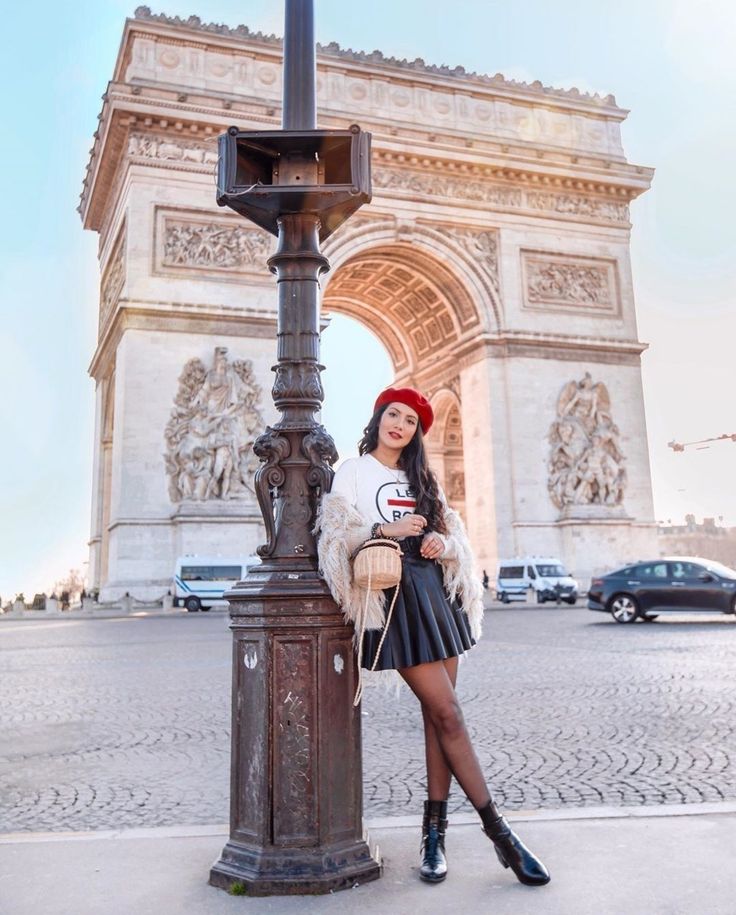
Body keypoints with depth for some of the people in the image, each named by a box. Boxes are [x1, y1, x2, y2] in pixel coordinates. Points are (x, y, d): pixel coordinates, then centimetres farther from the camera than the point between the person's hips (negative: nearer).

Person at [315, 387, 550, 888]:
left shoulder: (422, 478, 19)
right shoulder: (353, 471, 4)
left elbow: (454, 538, 18)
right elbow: (337, 539, -5)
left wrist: (439, 543, -4)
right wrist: (387, 530, -18)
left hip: (436, 593, 6)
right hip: (394, 597, -6)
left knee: (438, 715, 3)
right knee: (448, 714, -7)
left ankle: (435, 831, 11)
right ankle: (499, 830, 0)